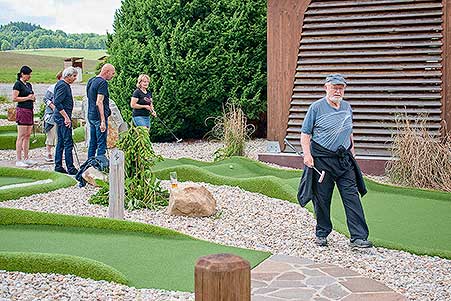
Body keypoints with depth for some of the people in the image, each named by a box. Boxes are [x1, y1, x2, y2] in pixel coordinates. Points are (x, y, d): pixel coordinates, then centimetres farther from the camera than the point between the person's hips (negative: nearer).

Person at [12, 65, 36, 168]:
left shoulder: (29, 85, 17)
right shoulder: (18, 84, -6)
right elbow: (14, 99, -13)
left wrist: (33, 98, 5)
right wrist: (27, 98, -11)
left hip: (29, 111, 8)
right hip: (22, 110, -8)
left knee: (27, 136, 8)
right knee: (21, 137, -8)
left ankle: (26, 158, 13)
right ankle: (18, 160, -6)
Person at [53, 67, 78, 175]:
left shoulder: (65, 85, 16)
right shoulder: (62, 85, -14)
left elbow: (57, 102, 25)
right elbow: (57, 103, -23)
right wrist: (66, 117, -22)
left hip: (61, 117, 11)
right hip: (63, 117, -11)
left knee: (61, 142, 12)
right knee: (68, 143, -8)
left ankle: (58, 166, 17)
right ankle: (70, 168, -7)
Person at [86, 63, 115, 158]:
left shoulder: (91, 81, 15)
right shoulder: (103, 83, -14)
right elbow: (99, 102, -21)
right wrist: (103, 121, -23)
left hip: (91, 116, 9)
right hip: (99, 117, -9)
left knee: (92, 143, 14)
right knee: (101, 144, -5)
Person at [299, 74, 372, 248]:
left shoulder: (347, 107, 12)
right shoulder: (316, 107, -4)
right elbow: (305, 134, -3)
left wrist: (352, 149, 18)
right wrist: (307, 154, -14)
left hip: (343, 159, 4)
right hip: (321, 159, -4)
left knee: (352, 196, -3)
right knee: (322, 198, 4)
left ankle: (358, 237, -2)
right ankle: (322, 234, 21)